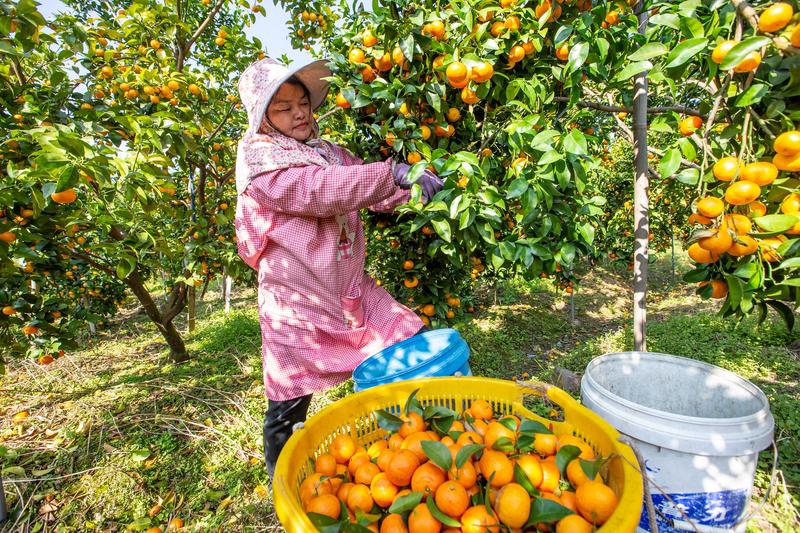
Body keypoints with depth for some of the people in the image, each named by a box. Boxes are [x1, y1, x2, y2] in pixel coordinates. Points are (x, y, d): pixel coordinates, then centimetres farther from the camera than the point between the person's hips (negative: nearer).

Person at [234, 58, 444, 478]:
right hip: (296, 305, -6)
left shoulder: (328, 152, 12)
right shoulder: (260, 158, -10)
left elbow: (375, 194, 11)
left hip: (353, 291, 7)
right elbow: (320, 190, -28)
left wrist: (416, 184, -8)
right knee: (289, 404, 7)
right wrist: (392, 174, -33)